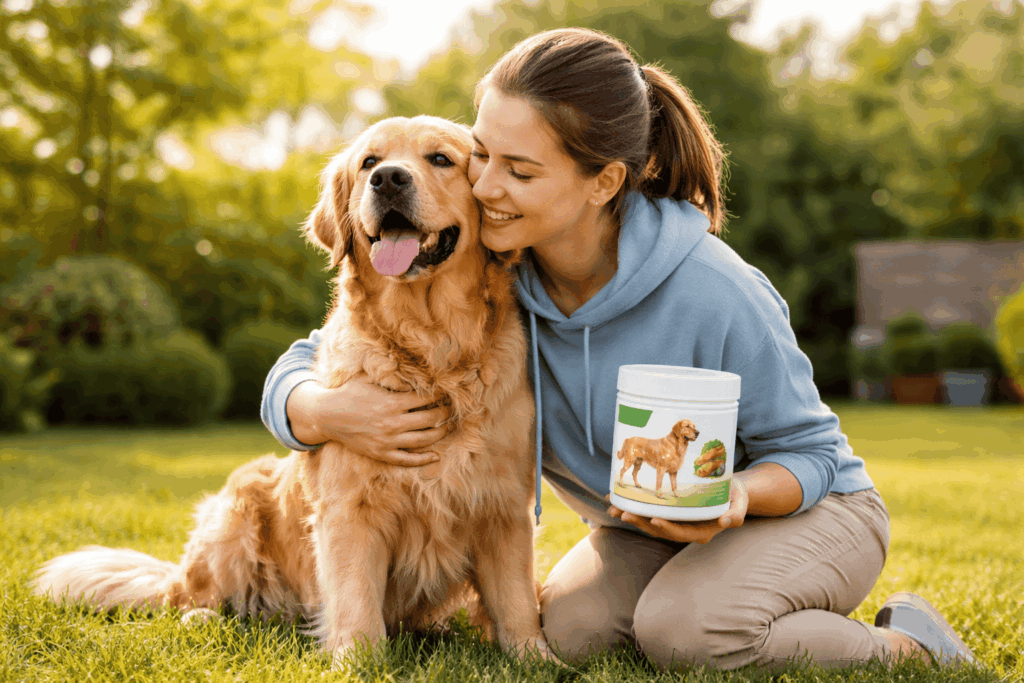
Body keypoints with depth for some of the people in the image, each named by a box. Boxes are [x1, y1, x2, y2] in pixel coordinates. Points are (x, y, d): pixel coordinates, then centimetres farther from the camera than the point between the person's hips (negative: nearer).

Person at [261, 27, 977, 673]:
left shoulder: (715, 295, -31)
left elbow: (809, 449, -16)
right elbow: (303, 366, -15)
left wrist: (739, 495, -40)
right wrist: (326, 412, -40)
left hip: (806, 509, -4)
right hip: (646, 530, 5)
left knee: (685, 625, -32)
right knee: (567, 631, -21)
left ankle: (905, 644, -4)